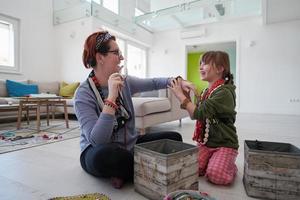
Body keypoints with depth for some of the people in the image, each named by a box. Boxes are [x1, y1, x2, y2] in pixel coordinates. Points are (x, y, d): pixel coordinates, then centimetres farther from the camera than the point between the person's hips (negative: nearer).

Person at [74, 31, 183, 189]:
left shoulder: (125, 82, -3)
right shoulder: (84, 94, -20)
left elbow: (153, 83, 12)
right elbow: (97, 141, -31)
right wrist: (111, 98, -37)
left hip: (130, 146, 6)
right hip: (99, 152, -5)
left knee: (174, 138, -2)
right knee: (105, 155, -41)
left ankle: (124, 173, -6)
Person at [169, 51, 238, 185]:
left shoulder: (224, 92, -18)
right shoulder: (206, 91, 8)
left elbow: (199, 113, -27)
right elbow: (193, 116, 8)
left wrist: (180, 95, -20)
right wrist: (186, 96, -3)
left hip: (224, 144, -6)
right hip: (205, 142, 6)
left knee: (216, 175, -24)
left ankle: (230, 166, 8)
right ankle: (212, 162, 15)